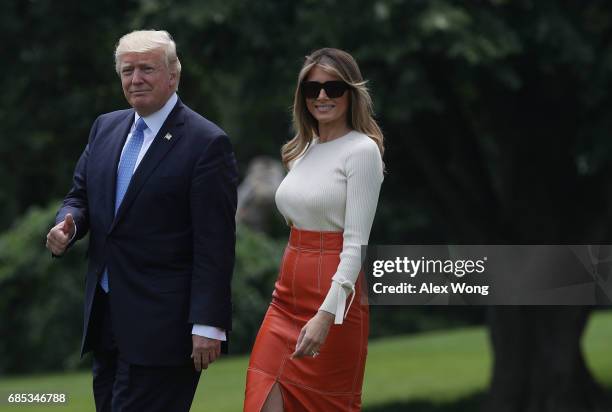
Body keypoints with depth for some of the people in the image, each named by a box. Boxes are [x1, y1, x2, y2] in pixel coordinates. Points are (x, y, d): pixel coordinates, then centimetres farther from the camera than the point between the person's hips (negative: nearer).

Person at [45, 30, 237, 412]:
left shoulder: (207, 143, -9)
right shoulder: (105, 127, 13)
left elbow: (215, 244, -13)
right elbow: (81, 195, 21)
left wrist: (208, 325, -17)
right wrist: (68, 224, -4)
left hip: (162, 323, -7)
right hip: (105, 317, 7)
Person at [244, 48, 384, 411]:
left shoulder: (362, 151, -9)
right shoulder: (304, 150, 13)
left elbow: (356, 243, -15)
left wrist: (327, 314, -24)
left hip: (332, 299, -6)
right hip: (287, 298, 6)